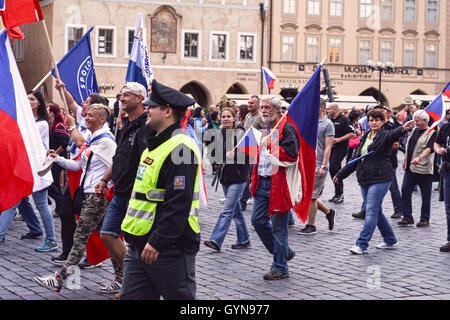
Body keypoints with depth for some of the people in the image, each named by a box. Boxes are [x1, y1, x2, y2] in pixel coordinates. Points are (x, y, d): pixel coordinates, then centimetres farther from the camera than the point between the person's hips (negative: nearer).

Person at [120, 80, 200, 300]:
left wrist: (157, 242, -24)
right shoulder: (155, 145, 16)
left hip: (169, 247, -10)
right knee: (131, 297, 9)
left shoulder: (180, 148, -17)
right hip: (140, 245, 10)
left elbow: (178, 204, -23)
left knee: (180, 296, 3)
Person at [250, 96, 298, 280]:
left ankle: (280, 268, 9)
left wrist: (271, 147, -21)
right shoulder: (267, 130, 17)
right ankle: (284, 252, 27)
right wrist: (255, 179, 22)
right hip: (263, 183, 9)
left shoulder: (287, 130, -12)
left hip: (279, 184, -9)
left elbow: (292, 155, -23)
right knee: (258, 220, 10)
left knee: (278, 227, -1)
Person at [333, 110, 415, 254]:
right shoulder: (365, 138, 16)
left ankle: (362, 244, -10)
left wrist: (403, 128, -51)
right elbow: (355, 160, 21)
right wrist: (340, 175, 21)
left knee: (371, 211, -10)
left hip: (380, 179, -7)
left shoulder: (385, 136, -4)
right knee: (376, 211, 12)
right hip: (365, 180, 7)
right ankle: (391, 241, 25)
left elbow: (394, 134, -28)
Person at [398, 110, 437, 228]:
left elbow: (429, 148, -23)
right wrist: (405, 160, 22)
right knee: (405, 191, -2)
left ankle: (425, 219, 12)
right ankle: (407, 217, 5)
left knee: (426, 196, 2)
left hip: (423, 169, -6)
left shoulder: (432, 133, -8)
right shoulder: (414, 131, 14)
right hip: (410, 168, 7)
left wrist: (419, 158, -37)